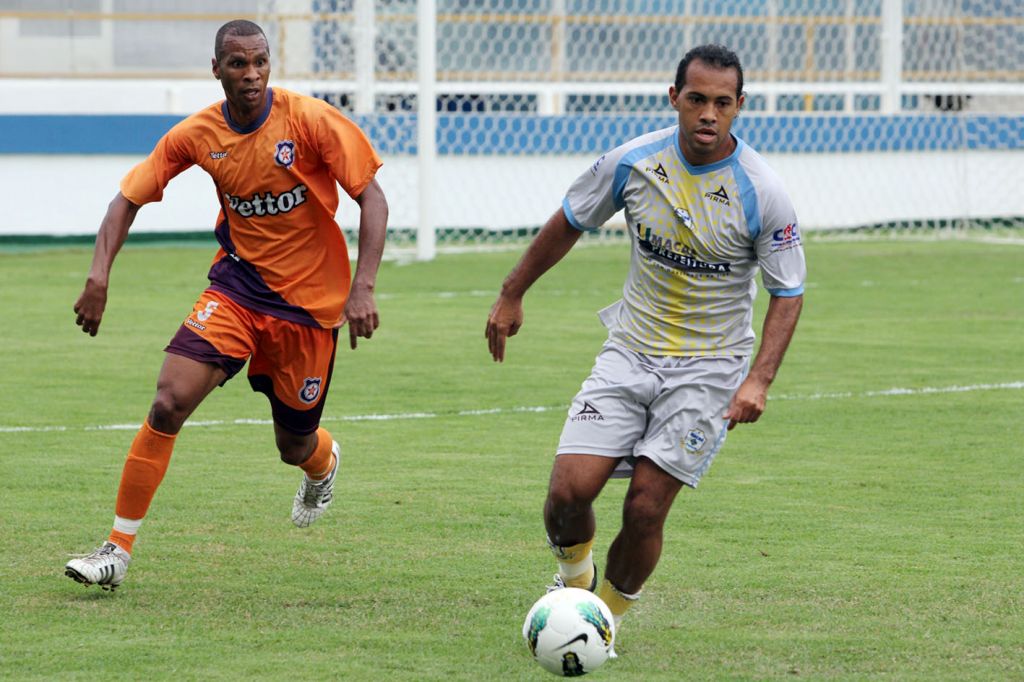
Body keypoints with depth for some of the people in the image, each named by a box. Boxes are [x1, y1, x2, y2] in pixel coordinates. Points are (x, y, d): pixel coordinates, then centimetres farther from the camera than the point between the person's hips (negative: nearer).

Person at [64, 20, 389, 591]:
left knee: (295, 448, 9)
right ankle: (119, 550, -11)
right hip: (236, 287, 2)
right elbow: (129, 199, 1)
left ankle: (325, 462, 51)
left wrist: (362, 288, -25)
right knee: (170, 401, -18)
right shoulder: (197, 135, -7)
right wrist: (99, 277, -14)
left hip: (309, 302, -2)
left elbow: (373, 200, -14)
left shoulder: (312, 120, -16)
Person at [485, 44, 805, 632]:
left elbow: (789, 295, -7)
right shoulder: (632, 163, -7)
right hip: (630, 353, 2)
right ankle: (574, 578, 22)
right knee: (570, 490, -11)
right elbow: (567, 224, 11)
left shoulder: (763, 194, -15)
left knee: (645, 509, -10)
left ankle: (608, 614, 17)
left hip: (709, 368, -2)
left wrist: (759, 379, -19)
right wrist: (512, 296, 16)